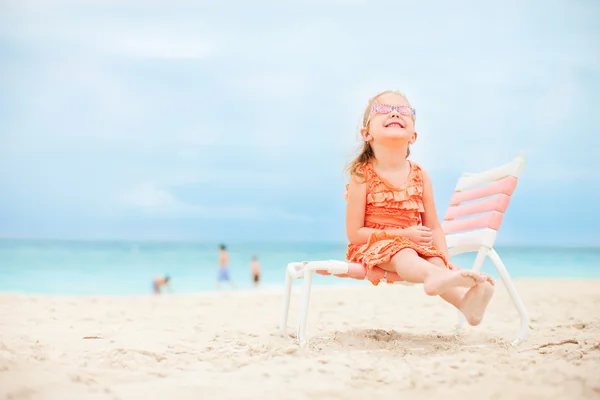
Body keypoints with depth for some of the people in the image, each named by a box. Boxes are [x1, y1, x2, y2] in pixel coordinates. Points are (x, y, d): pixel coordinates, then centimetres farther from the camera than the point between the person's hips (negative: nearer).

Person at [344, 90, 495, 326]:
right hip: (373, 245, -5)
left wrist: (445, 259, -7)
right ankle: (435, 276, -70)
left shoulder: (420, 177, 6)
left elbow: (434, 227, 10)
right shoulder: (362, 176, -7)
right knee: (404, 255, -37)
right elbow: (354, 233, -9)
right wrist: (403, 234, -16)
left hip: (416, 246, 5)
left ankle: (466, 300, -56)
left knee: (436, 261, -26)